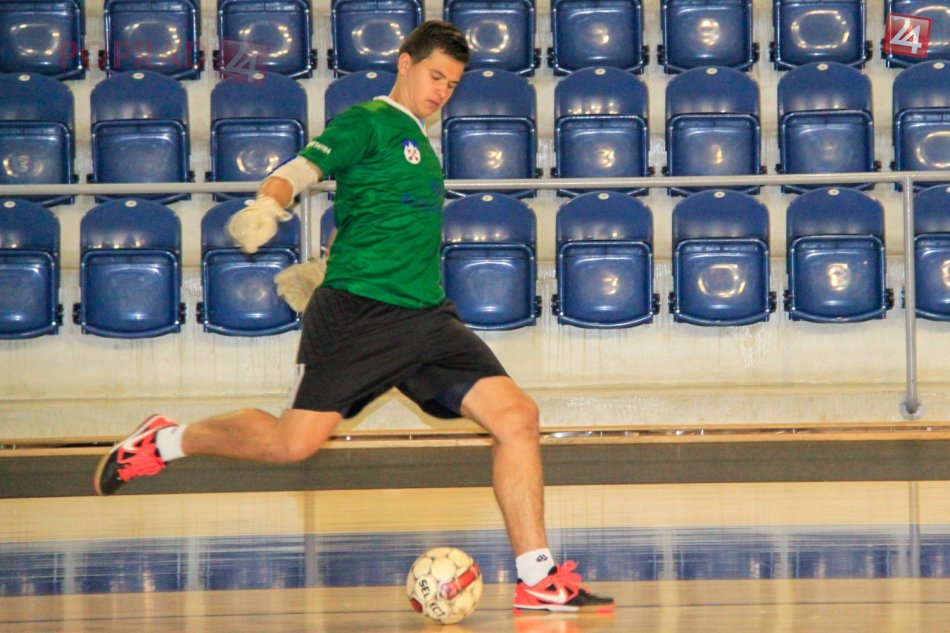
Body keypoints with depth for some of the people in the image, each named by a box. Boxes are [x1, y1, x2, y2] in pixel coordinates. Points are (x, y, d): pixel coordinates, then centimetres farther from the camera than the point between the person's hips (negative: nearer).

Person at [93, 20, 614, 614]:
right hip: (357, 313, -7)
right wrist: (267, 205, -38)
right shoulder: (368, 123, -2)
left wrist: (320, 268, 43)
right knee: (291, 443, -11)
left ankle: (537, 579, -5)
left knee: (516, 415, -8)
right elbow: (303, 169, -17)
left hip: (426, 315, 7)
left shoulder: (419, 142, 22)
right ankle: (165, 441, 16)